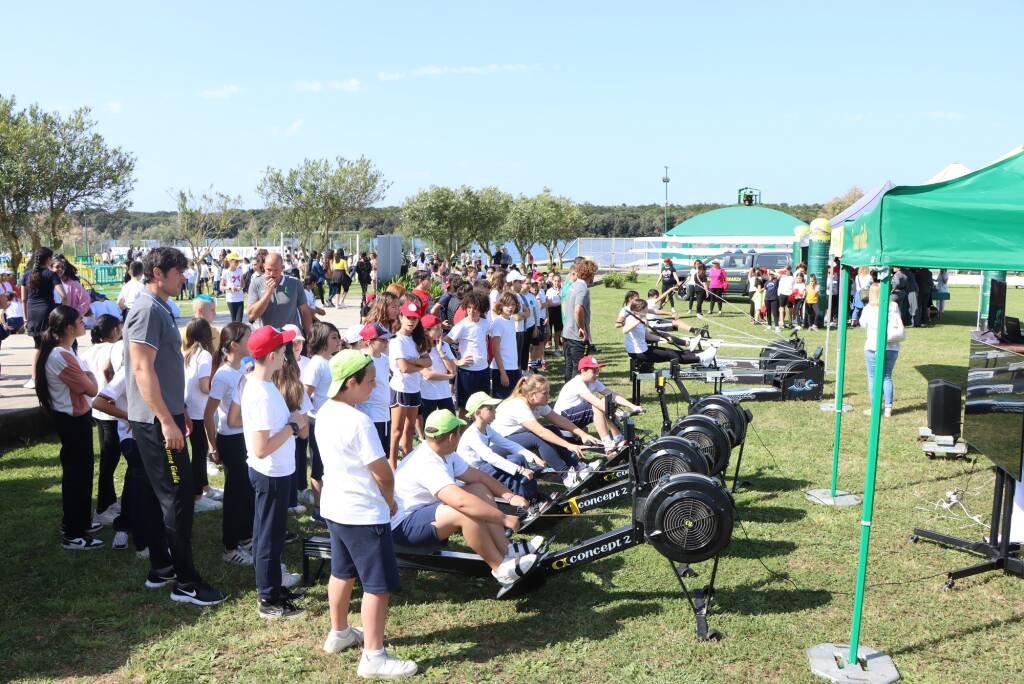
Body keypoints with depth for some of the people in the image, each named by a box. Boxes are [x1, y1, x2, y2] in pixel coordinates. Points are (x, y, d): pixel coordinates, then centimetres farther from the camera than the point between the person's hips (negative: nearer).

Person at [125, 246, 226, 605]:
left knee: (166, 495, 16)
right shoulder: (147, 310, -17)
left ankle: (160, 569, 27)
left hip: (164, 416, 10)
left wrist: (179, 411, 22)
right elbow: (143, 369, -23)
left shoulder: (160, 309, 14)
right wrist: (167, 421, -24)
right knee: (178, 497, -5)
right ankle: (186, 582, 3)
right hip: (157, 421, -10)